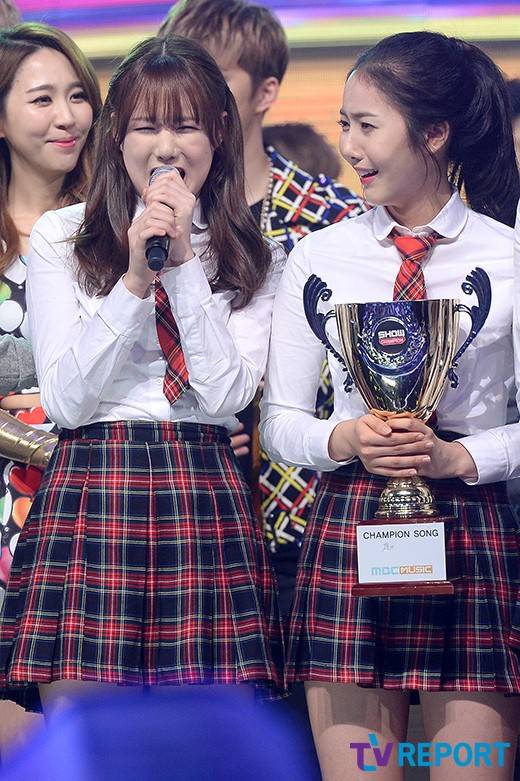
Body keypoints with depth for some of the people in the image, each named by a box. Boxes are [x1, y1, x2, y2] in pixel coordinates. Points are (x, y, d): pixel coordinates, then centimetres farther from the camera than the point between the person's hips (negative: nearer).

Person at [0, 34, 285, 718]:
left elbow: (228, 396, -3)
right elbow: (64, 400, -1)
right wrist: (133, 279, -10)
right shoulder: (59, 239, 8)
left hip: (206, 500, 1)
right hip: (90, 498, -1)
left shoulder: (254, 259, 11)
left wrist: (185, 261, -6)